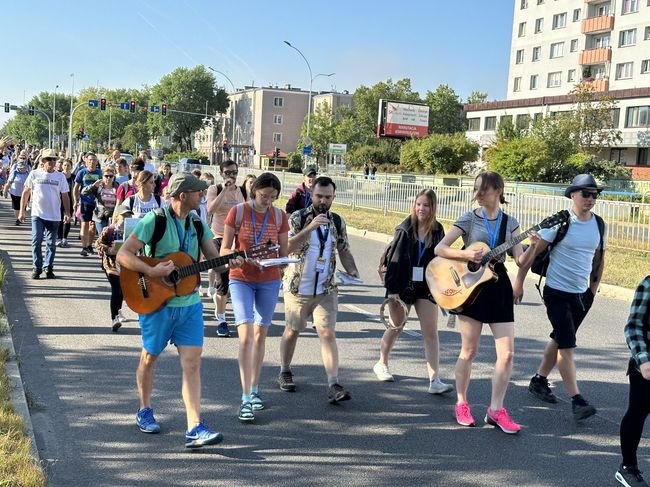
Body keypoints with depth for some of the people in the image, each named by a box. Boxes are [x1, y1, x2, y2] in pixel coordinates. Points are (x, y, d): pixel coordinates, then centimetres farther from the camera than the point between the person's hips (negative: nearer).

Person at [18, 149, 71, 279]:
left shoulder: (60, 176, 2)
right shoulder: (34, 174, -1)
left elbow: (64, 196, 5)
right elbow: (26, 192, 5)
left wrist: (67, 213, -4)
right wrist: (22, 211, 3)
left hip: (54, 216, 1)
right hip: (37, 214, -1)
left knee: (51, 244, 7)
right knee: (36, 241, -6)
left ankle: (48, 268, 17)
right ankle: (36, 267, 7)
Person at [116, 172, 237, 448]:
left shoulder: (197, 223, 7)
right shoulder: (155, 220, -12)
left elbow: (214, 257, 3)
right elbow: (123, 255, -14)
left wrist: (230, 262, -17)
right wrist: (151, 271, -24)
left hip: (190, 304, 5)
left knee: (192, 363, -3)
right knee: (150, 358, 13)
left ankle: (195, 428, -5)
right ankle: (144, 411, 36)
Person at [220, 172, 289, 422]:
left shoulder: (279, 215, 0)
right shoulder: (238, 212, -8)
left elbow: (284, 251, 6)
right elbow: (224, 249, -6)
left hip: (269, 281, 3)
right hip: (241, 279, -3)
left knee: (260, 335, 12)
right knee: (246, 336, -12)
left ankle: (254, 390, 26)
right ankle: (245, 398, -10)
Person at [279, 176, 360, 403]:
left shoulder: (337, 221, 5)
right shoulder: (298, 217, -7)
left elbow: (344, 250, 13)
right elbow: (287, 247, -20)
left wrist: (352, 270, -4)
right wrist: (310, 226, -28)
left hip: (326, 290, 2)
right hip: (297, 287, -2)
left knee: (328, 334, -8)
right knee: (292, 331, 13)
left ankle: (333, 385, -10)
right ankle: (285, 372, 33)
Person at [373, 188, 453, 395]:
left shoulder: (437, 230, 1)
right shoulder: (405, 229, -10)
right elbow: (394, 259, -11)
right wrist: (392, 289, -15)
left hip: (426, 286, 3)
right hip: (404, 285, -2)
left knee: (431, 333, -3)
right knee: (396, 328, 13)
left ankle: (435, 380, -2)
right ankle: (381, 364, 37)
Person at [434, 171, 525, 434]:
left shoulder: (510, 223, 6)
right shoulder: (468, 219, -2)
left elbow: (520, 259, -2)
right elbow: (439, 249, -7)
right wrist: (465, 254, -21)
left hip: (499, 286, 3)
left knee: (507, 353, -2)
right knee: (469, 350, 5)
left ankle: (496, 410, 8)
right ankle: (461, 404, 21)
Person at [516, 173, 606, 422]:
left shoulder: (599, 224, 3)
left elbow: (599, 257, 16)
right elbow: (534, 250, -10)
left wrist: (594, 288, 17)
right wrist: (519, 280, -10)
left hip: (581, 294, 6)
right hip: (557, 292, -6)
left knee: (560, 340, 16)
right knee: (567, 346, -8)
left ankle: (539, 380, 33)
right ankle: (577, 400, -6)